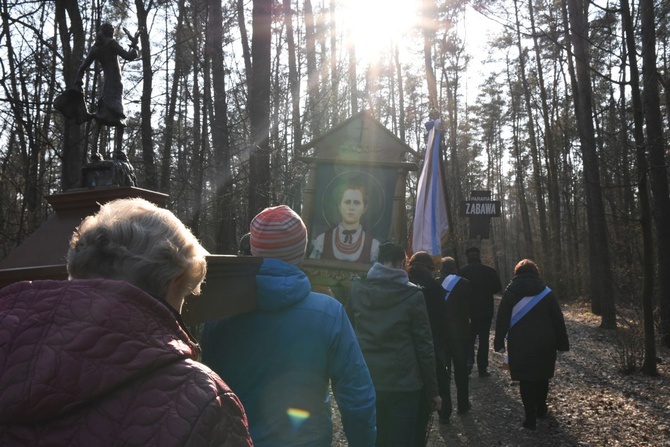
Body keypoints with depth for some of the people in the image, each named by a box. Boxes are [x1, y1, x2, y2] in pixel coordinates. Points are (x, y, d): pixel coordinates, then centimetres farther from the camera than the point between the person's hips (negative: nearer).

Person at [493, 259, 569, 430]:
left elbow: (502, 319, -3)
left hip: (519, 344, -2)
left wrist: (499, 342, 2)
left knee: (526, 380, 3)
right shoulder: (546, 292, 3)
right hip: (544, 343, 2)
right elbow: (558, 320, 3)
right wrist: (562, 343, 9)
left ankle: (530, 418, 4)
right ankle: (541, 409, 33)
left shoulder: (510, 292, -1)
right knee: (542, 376, 19)